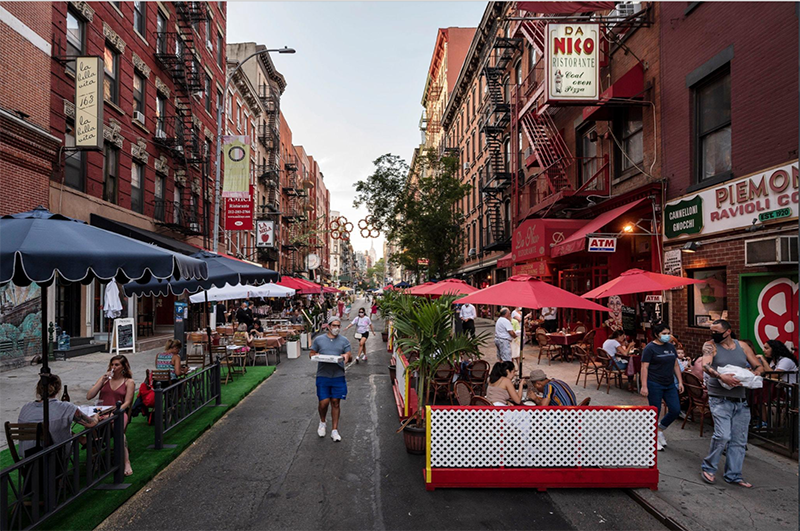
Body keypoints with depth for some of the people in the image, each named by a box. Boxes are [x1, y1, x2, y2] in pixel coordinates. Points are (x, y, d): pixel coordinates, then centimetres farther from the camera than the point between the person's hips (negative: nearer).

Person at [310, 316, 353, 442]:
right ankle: (322, 422, 30)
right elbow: (311, 354, 9)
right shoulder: (319, 339, 3)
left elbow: (349, 356, 6)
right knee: (324, 402, -2)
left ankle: (334, 430, 17)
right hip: (323, 376, -1)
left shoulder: (344, 341, 6)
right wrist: (315, 356, -14)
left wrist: (347, 356, -18)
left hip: (338, 376, 1)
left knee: (335, 402, 5)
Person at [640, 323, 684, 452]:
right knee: (655, 412, 1)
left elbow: (676, 365, 17)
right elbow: (644, 367, -13)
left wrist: (680, 382, 10)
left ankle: (660, 429, 27)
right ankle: (654, 438, 18)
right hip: (654, 385, -6)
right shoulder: (650, 348, -9)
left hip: (669, 384, 7)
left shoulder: (671, 347, 11)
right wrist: (644, 386, -18)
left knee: (675, 410, 3)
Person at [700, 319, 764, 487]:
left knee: (739, 440, 9)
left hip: (741, 401, 5)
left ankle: (733, 475, 22)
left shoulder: (742, 346, 8)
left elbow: (759, 367, 12)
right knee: (723, 436, -16)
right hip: (720, 399, -5)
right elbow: (706, 366, -19)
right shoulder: (710, 346, -4)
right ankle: (708, 468, 4)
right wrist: (721, 377, -38)